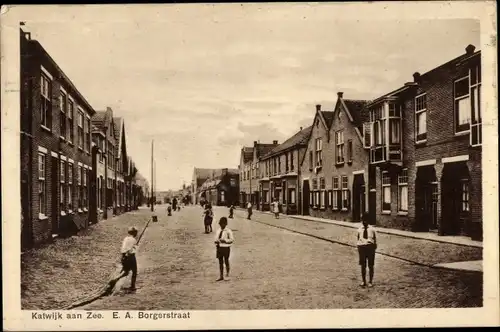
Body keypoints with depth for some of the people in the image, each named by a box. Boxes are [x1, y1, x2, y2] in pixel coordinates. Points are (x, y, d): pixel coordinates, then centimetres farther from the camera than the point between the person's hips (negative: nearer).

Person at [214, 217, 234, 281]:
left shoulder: (228, 231, -10)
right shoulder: (219, 230, 7)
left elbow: (232, 239, -11)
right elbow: (216, 238, 17)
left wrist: (224, 240, -23)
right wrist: (216, 242, -4)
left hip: (226, 248, -6)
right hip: (219, 248, 6)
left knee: (226, 261, 7)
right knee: (220, 262, 10)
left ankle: (227, 275, 23)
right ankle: (221, 276, 18)